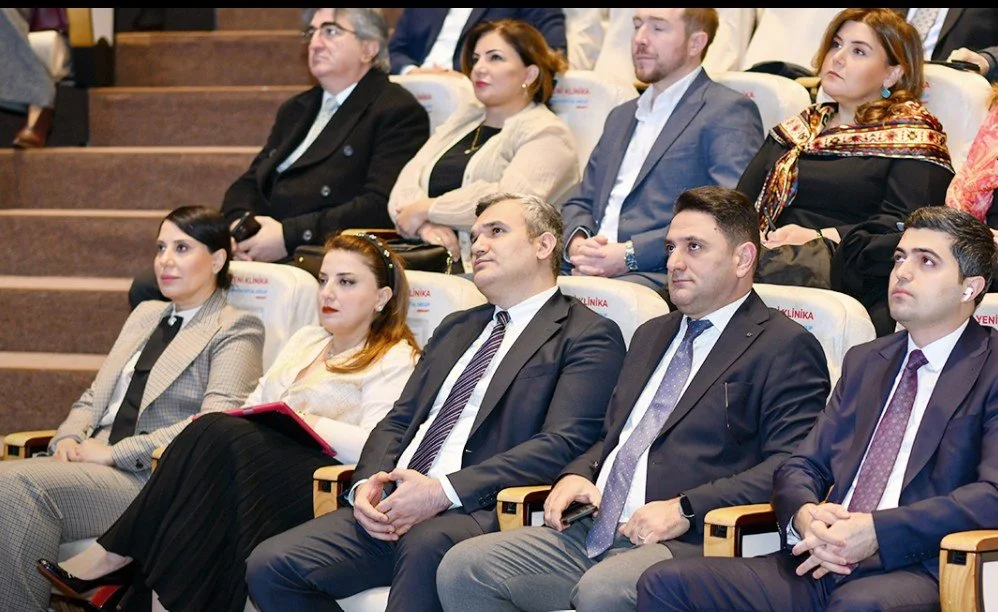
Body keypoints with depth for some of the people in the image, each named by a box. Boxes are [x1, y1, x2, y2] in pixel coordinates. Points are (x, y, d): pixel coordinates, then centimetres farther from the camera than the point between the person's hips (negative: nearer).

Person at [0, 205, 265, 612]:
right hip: (94, 464, 7)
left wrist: (115, 452, -16)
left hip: (156, 479, -7)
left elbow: (216, 422, -12)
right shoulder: (145, 315, 27)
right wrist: (69, 438, 1)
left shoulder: (236, 330, 3)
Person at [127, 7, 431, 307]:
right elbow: (249, 183, 23)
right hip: (255, 252, 8)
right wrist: (240, 223, -2)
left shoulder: (399, 112, 1)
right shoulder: (295, 110, 28)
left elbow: (380, 207, -12)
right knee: (147, 288, -14)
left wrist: (290, 235, -17)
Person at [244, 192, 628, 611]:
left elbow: (563, 444, -9)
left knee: (427, 544, -40)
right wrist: (368, 483, 0)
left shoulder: (587, 336, 5)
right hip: (393, 509, 7)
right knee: (269, 566, -14)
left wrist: (446, 491, -18)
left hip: (482, 513, -7)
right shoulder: (455, 329, 29)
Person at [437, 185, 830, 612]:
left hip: (688, 544, -8)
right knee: (462, 568, -12)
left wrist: (685, 509, -19)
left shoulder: (787, 348, 1)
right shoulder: (652, 336, 27)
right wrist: (577, 474, 9)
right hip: (592, 535, 8)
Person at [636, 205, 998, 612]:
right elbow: (801, 467, 20)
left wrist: (875, 532, -19)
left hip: (917, 570, -6)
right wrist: (805, 516, -5)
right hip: (820, 564, 7)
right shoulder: (865, 361, 25)